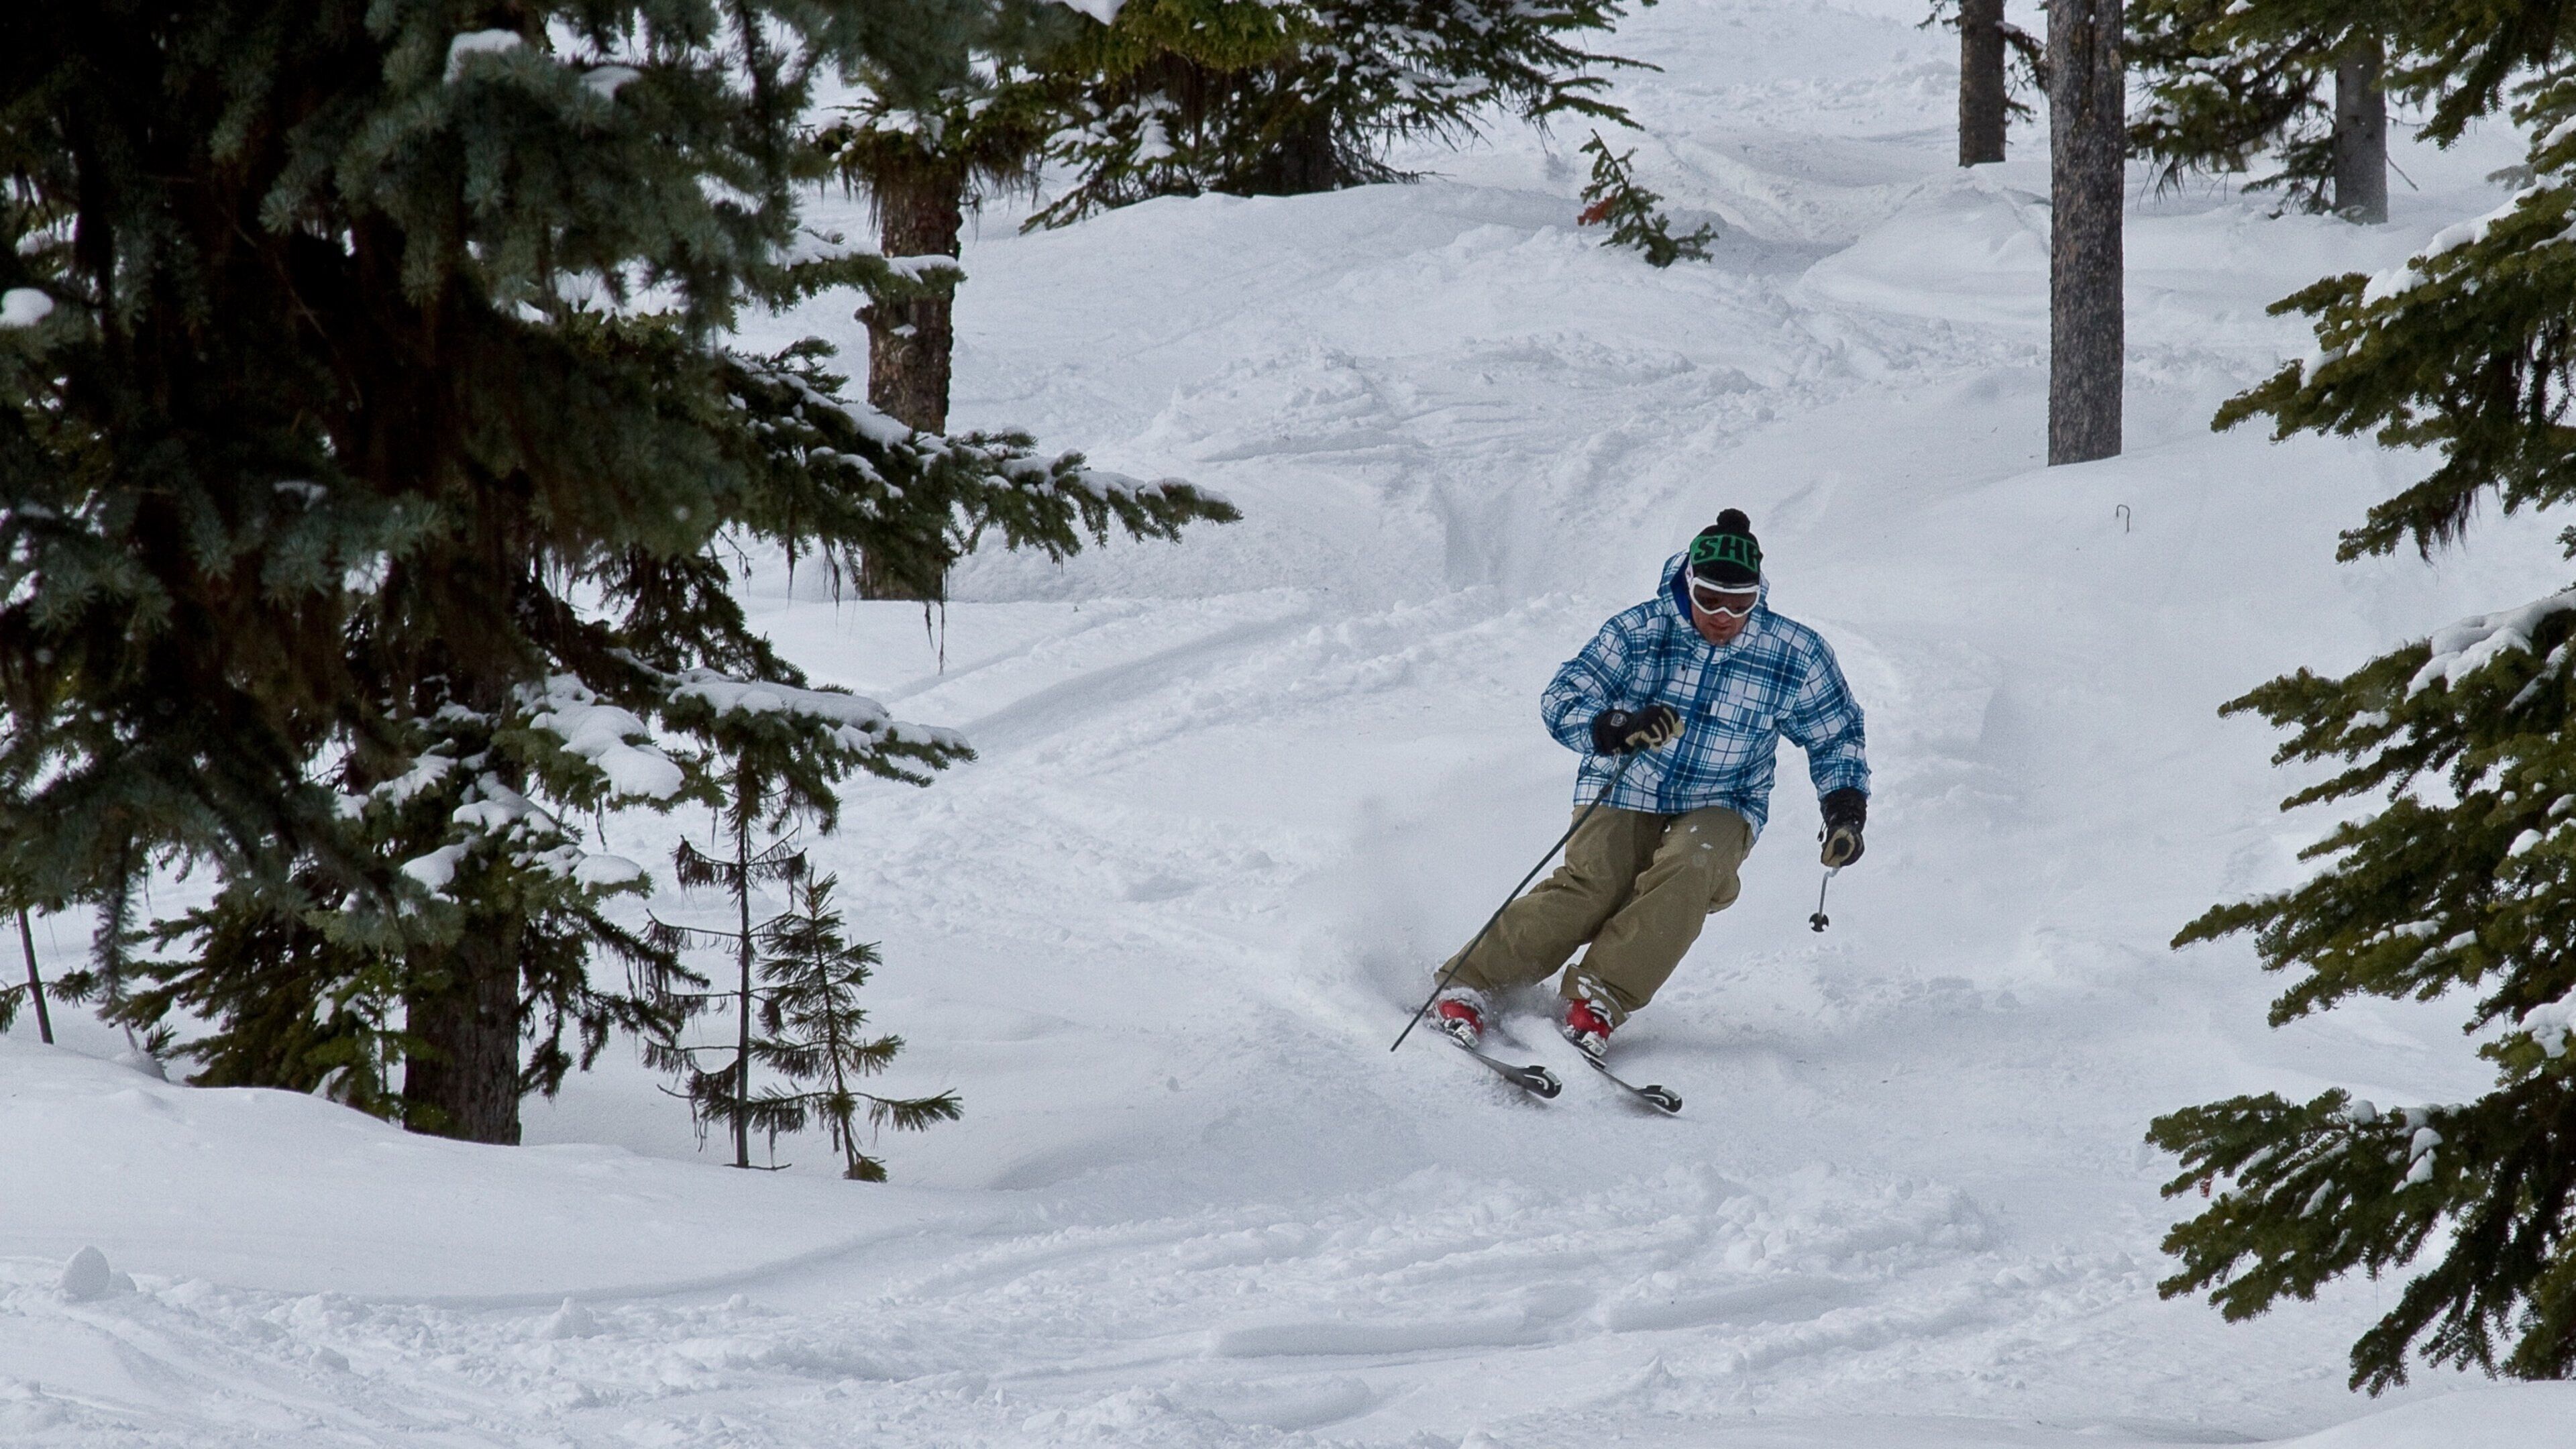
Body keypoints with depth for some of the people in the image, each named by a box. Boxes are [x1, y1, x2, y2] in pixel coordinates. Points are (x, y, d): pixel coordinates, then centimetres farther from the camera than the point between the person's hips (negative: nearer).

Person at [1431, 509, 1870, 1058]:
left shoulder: (1796, 656, -5)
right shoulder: (1638, 632, -9)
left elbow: (1836, 738, 11)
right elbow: (1562, 702, -11)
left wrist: (1846, 809, -4)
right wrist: (1617, 729, -31)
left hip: (1719, 810, 1)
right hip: (1623, 796, -1)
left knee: (1689, 868, -33)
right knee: (1590, 887, -27)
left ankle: (1601, 998, -28)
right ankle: (1470, 983, -18)